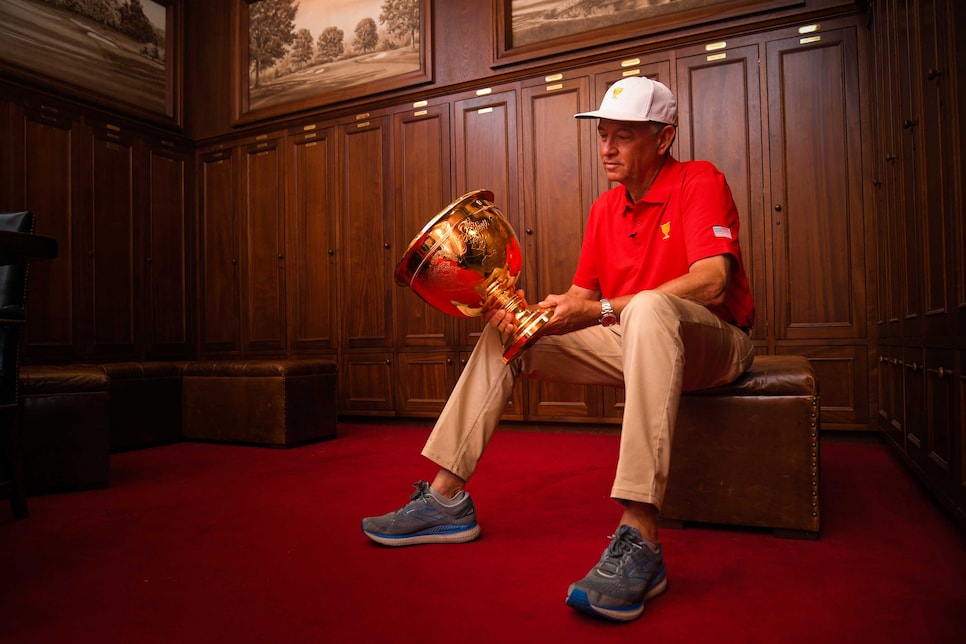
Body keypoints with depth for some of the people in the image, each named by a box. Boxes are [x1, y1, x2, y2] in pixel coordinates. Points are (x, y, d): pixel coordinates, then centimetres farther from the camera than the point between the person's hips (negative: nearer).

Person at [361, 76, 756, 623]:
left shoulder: (700, 182, -10)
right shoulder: (605, 209, 10)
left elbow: (711, 284, -25)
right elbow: (581, 297, 10)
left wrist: (601, 311, -31)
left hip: (714, 343, -6)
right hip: (632, 340, 7)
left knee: (647, 309, -42)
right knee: (505, 332, -1)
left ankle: (640, 538, -46)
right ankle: (446, 498, -4)